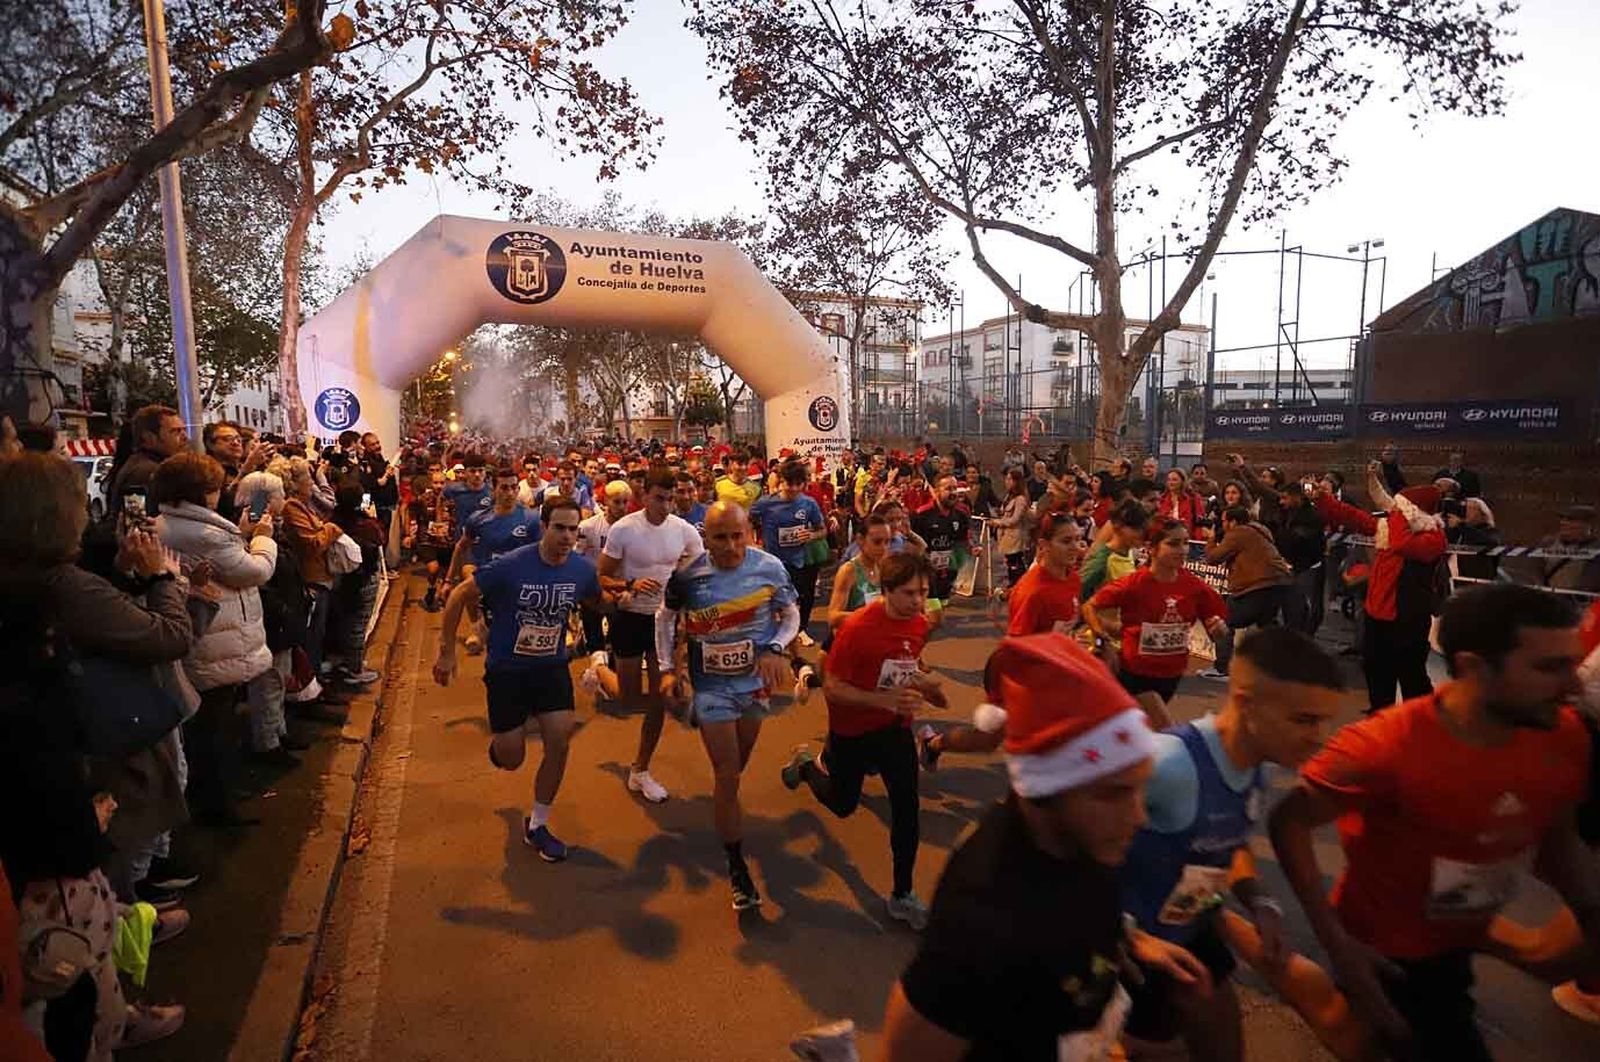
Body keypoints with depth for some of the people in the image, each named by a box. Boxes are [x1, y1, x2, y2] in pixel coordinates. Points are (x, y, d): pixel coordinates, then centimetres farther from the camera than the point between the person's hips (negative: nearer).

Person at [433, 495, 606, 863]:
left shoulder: (583, 570, -10)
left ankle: (536, 826, 14)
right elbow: (458, 597, -11)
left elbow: (596, 604, 14)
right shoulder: (511, 566, -23)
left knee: (560, 744, -7)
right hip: (506, 670, -3)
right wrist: (446, 651, -8)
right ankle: (498, 743, 46)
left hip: (552, 667, 3)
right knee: (511, 760, 5)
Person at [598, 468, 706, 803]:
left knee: (658, 699, 4)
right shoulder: (623, 529, -14)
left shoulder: (684, 530, -6)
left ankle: (640, 771, 22)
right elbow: (602, 578, -11)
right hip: (630, 618, -2)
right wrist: (631, 585, -29)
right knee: (630, 698, 7)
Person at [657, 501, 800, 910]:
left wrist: (776, 649, -19)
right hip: (710, 686, -2)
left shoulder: (770, 568, -16)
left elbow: (791, 615, -2)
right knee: (728, 773, -3)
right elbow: (665, 618, 1)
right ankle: (737, 866, 12)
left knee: (737, 765, 21)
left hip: (754, 679, 2)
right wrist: (669, 669, -5)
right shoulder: (686, 575, -17)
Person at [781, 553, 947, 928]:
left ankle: (902, 896, 15)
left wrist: (927, 683, -6)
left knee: (907, 808, -3)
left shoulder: (919, 623, -8)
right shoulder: (857, 628, -28)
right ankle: (806, 763, 48)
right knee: (843, 805, 17)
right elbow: (831, 688, -25)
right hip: (852, 731, -4)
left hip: (896, 728, 4)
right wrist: (886, 699, -35)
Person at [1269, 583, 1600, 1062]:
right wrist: (1336, 942, -25)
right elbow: (1289, 822, -23)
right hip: (1386, 952, -7)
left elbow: (1557, 838, 4)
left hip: (1467, 937, 7)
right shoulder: (1387, 746, -33)